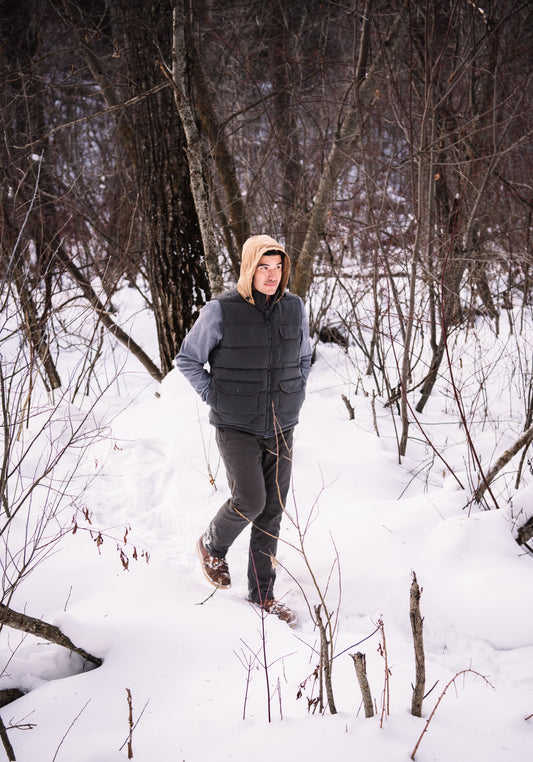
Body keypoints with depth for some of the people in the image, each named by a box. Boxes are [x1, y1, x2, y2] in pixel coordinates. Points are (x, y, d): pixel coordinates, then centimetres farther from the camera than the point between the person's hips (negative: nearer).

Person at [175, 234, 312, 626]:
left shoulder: (294, 308, 1)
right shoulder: (221, 311, -12)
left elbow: (304, 358, 19)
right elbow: (188, 359, -2)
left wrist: (294, 400, 9)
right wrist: (215, 398, -6)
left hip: (280, 428, 4)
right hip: (236, 427, -4)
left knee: (273, 510, 6)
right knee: (250, 501, -14)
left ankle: (262, 592, 19)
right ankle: (213, 545, 19)